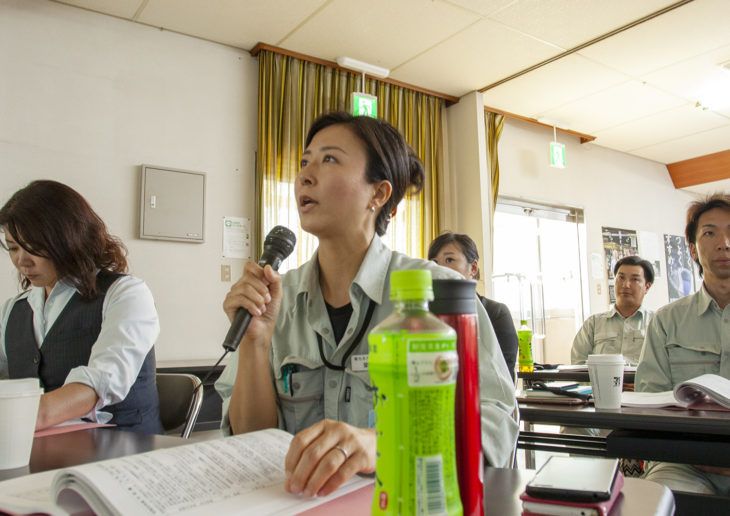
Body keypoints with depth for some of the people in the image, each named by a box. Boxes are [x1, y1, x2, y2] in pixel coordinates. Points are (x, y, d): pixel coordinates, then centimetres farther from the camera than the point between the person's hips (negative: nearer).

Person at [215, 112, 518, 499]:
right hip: (292, 501, 2)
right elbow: (250, 443, 3)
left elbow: (495, 424, -16)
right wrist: (254, 341, -12)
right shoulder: (277, 297, 4)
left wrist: (382, 443, -33)